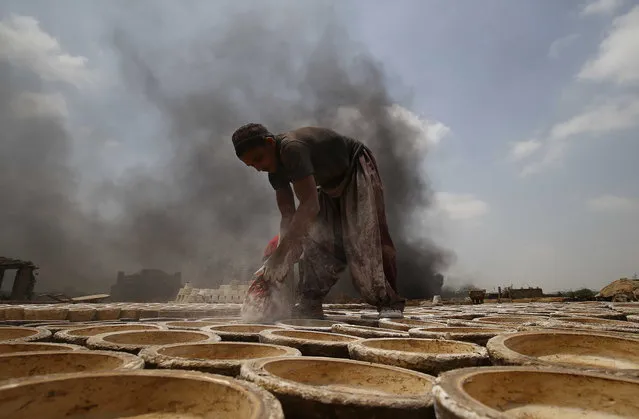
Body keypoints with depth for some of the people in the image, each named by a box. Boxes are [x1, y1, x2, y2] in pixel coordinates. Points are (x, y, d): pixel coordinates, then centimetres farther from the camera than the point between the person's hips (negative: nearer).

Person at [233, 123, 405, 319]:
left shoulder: (292, 148, -35)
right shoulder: (275, 167, -7)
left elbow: (310, 205, -43)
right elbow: (288, 215, -9)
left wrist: (280, 254, -44)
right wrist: (283, 258, -21)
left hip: (358, 171, -8)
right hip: (331, 184, 8)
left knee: (368, 235, -18)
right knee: (315, 237, -6)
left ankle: (389, 302, -9)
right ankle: (309, 304, -5)